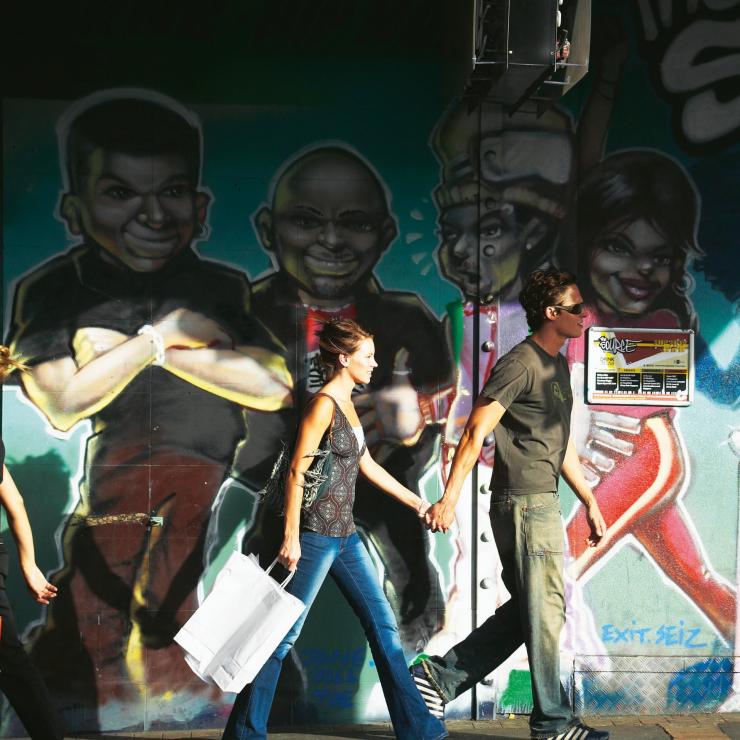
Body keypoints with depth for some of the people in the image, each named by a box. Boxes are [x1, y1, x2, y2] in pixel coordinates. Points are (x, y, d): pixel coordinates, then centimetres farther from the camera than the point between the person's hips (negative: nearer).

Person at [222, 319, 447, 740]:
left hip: (345, 535, 9)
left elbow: (367, 464, 18)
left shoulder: (347, 403, 12)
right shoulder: (324, 404, -14)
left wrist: (417, 503, 21)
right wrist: (291, 538, -19)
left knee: (383, 623, 11)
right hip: (317, 535, -9)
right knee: (285, 632, -1)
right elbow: (297, 472, -17)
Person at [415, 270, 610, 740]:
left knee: (528, 611, 13)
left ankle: (440, 675, 18)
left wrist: (589, 501, 19)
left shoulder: (558, 366, 17)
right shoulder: (521, 363, -12)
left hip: (543, 503, 10)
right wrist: (450, 498, -20)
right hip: (524, 503, -10)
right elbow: (476, 431, -16)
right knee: (545, 609, 0)